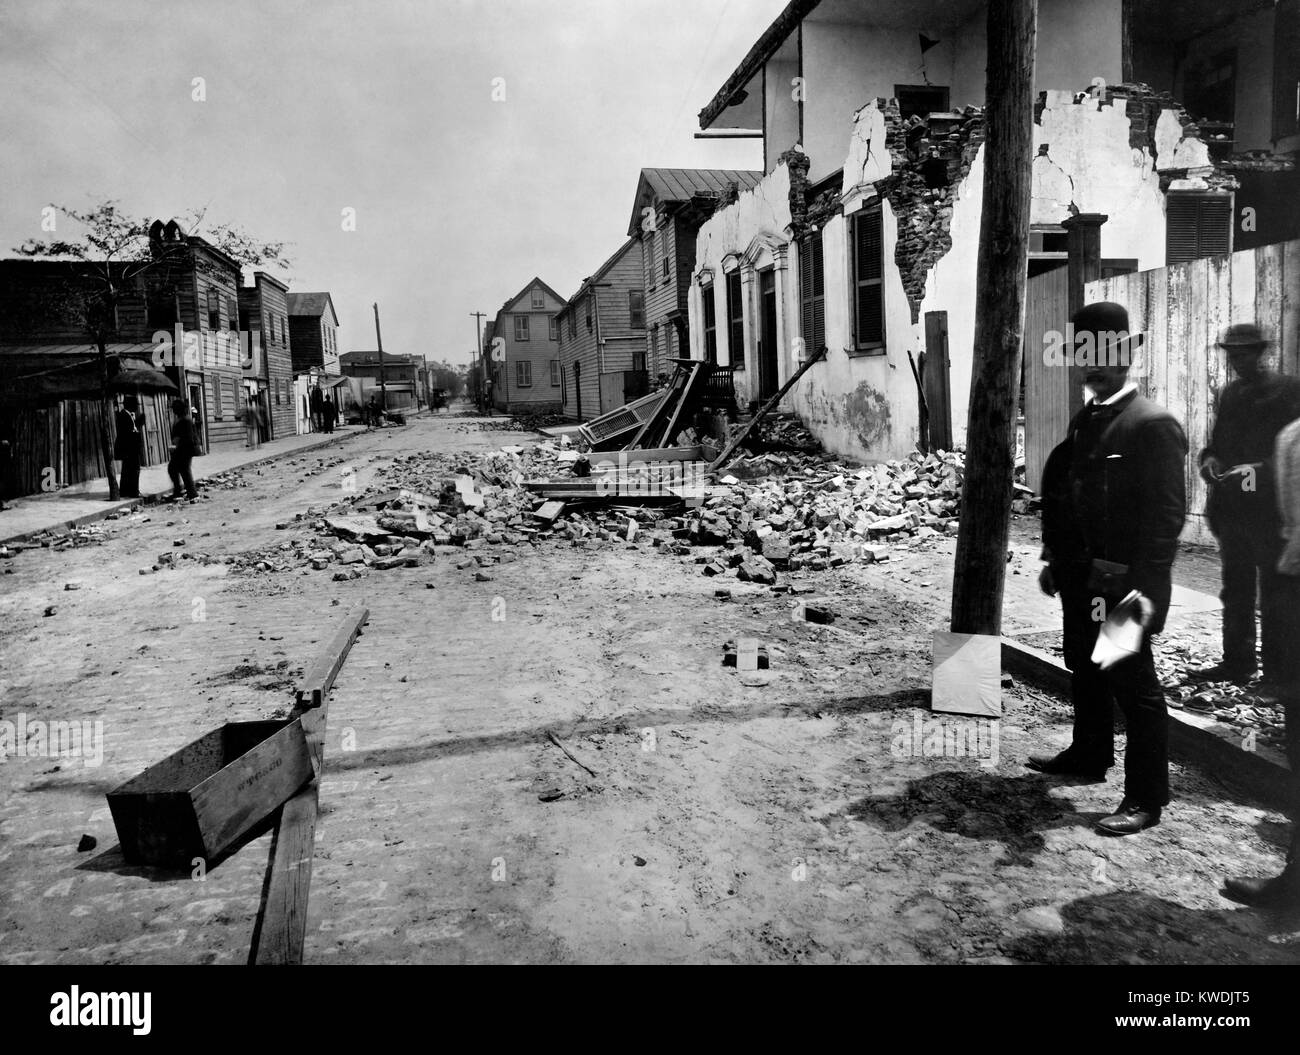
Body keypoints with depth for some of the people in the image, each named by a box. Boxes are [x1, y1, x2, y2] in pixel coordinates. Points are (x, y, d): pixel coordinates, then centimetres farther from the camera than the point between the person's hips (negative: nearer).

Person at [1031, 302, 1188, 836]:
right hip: (1081, 579, 9)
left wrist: (1146, 587, -24)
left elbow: (1167, 512, -18)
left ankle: (1146, 797, 13)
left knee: (1134, 685, 1)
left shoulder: (1154, 424, -14)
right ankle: (1089, 755, 41)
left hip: (1123, 585, -8)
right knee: (1084, 671, 22)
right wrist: (1056, 560, 14)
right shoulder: (1085, 420, 13)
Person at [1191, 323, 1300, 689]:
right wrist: (1209, 460, -2)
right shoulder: (1230, 393, 14)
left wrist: (1257, 471, -21)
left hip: (1270, 510, -6)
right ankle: (1237, 663, 21)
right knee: (1235, 590, 12)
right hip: (1230, 506, 6)